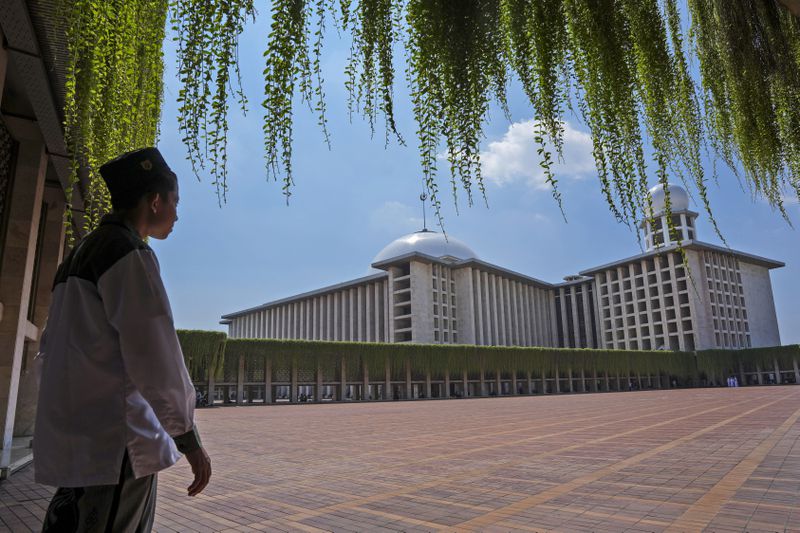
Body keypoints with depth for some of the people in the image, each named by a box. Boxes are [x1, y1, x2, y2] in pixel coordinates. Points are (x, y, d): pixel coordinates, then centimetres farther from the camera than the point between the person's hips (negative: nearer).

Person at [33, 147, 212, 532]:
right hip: (115, 442, -9)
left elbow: (51, 349, 21)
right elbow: (153, 352, -19)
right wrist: (187, 436, -14)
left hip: (71, 441, 10)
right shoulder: (130, 254, -13)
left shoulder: (79, 255, 18)